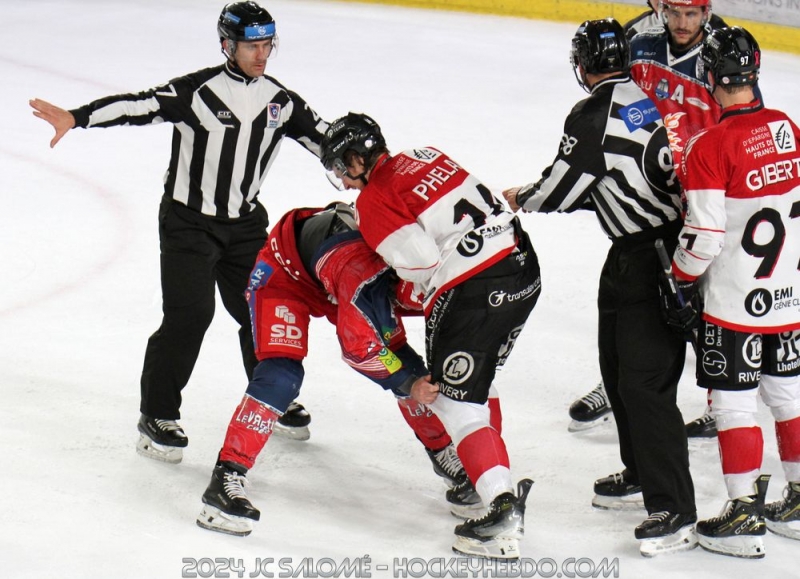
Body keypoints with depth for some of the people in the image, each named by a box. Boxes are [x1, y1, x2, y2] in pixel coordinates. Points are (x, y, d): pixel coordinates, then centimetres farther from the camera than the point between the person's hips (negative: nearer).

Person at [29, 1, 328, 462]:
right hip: (188, 221, -5)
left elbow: (323, 137, 10)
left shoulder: (280, 100, 1)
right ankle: (157, 416, -3)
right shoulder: (198, 91, -16)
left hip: (246, 223, 5)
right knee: (189, 315, -14)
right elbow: (141, 106, -27)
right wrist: (75, 118, -40)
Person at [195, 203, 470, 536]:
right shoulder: (361, 274, -45)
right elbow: (358, 347, -33)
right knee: (281, 374, -25)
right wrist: (408, 384, -33)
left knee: (401, 360, 4)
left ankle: (443, 452, 25)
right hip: (286, 271, -7)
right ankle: (227, 476, -24)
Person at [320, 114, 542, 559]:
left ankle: (503, 512, -15)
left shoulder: (375, 201, -6)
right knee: (476, 381, 26)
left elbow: (422, 264, -12)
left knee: (456, 401, -4)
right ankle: (498, 483, 30)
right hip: (524, 268, 9)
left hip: (473, 294, -9)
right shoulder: (425, 156, 16)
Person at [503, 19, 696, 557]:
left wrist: (520, 199, 9)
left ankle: (675, 511, -11)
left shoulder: (593, 115, -16)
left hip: (648, 259, -10)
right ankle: (642, 475, 35)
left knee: (645, 381, -10)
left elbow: (560, 192, -12)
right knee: (617, 364, 21)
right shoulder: (651, 95, 9)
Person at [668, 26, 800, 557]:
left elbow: (703, 234, -19)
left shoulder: (711, 146, -19)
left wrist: (682, 282, -4)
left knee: (733, 403, 1)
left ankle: (746, 514, 3)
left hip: (735, 301, -7)